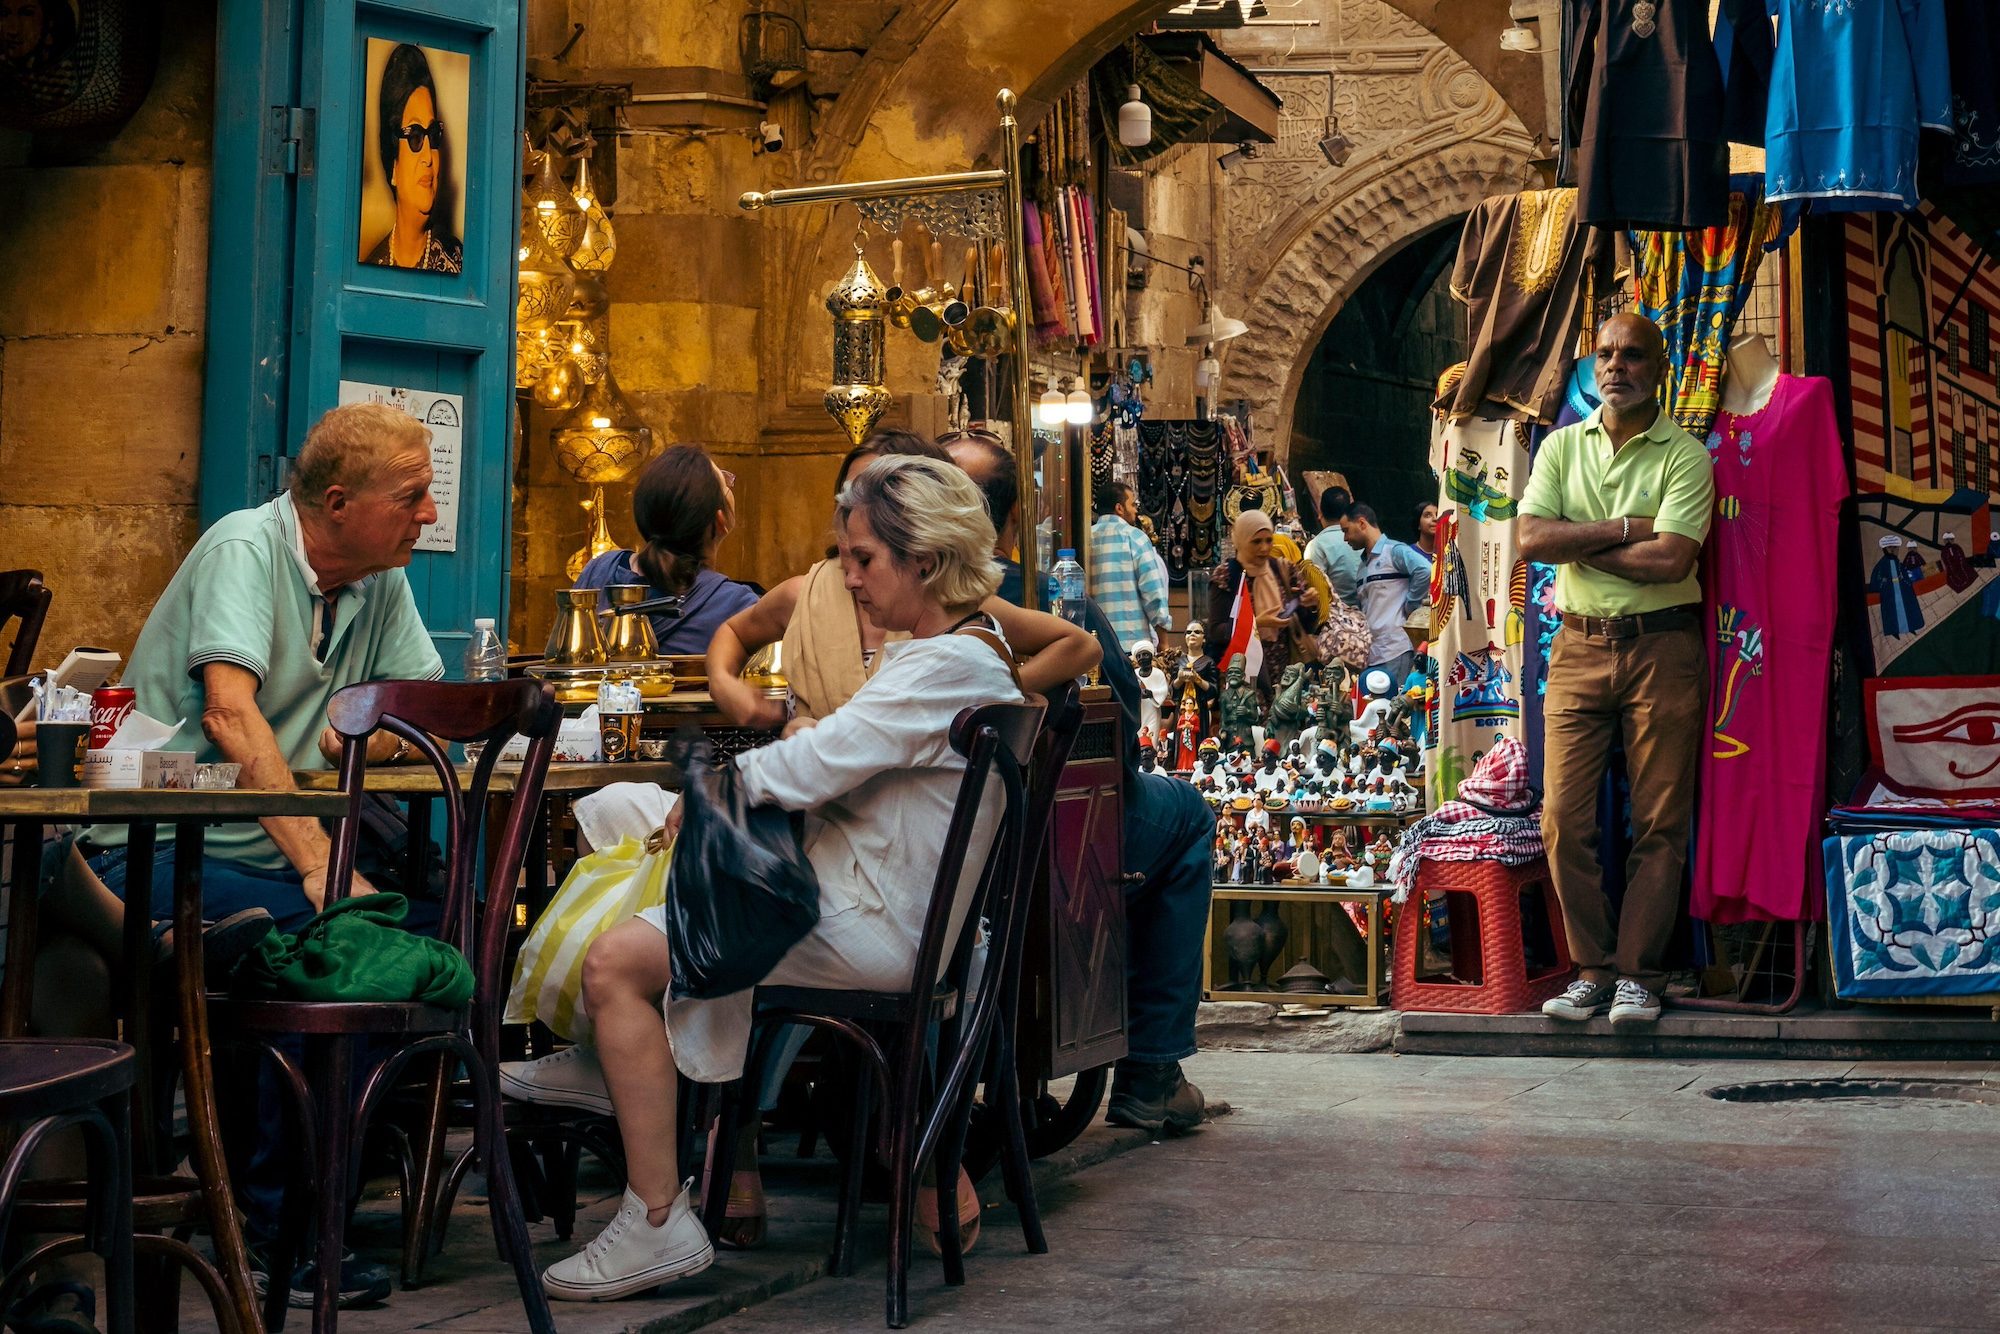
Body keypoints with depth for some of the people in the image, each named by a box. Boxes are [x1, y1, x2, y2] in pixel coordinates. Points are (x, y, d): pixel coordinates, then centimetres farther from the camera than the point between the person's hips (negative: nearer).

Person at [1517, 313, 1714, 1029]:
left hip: (1663, 650, -3)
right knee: (1563, 817, -2)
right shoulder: (1561, 447, 10)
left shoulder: (1686, 455, -1)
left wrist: (1577, 541, -7)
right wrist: (1628, 527, -11)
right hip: (1579, 647, 3)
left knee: (1660, 823, -1)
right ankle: (1593, 968, 9)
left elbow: (1671, 560, -15)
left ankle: (1638, 974, 7)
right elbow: (1531, 538, -5)